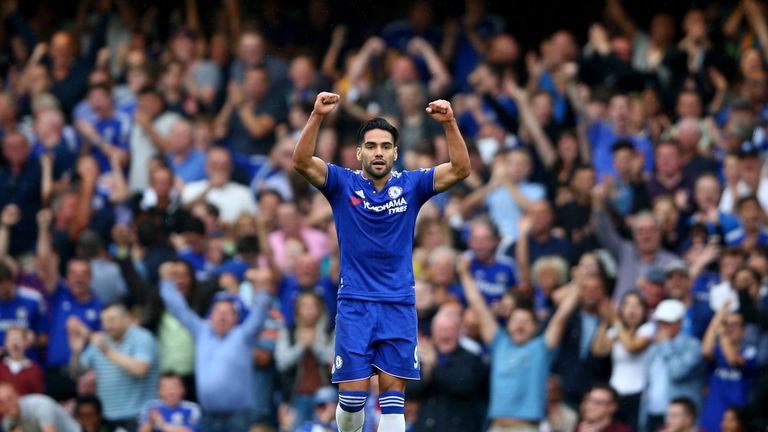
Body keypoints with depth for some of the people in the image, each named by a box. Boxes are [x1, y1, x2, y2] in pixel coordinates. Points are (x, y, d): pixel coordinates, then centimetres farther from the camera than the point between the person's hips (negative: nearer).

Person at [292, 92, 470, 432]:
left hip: (399, 306, 1)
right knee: (352, 397, -5)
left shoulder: (411, 185, 4)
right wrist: (317, 116, -26)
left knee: (393, 397, -2)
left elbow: (460, 169, -6)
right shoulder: (343, 184, 1)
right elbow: (302, 162, -13)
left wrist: (450, 123, -20)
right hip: (355, 305, -1)